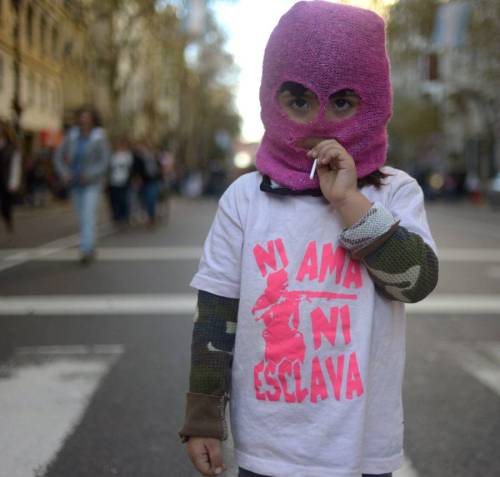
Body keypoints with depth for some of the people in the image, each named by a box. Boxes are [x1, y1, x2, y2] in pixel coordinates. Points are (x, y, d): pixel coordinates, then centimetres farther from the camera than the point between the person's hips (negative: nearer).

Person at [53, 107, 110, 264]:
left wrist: (89, 175, -29)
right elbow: (58, 157, 2)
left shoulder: (99, 139, -10)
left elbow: (104, 162, -16)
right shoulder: (71, 137, 0)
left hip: (92, 184, -4)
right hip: (75, 184, 5)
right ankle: (91, 250, 26)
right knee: (82, 217, 11)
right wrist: (64, 174, -15)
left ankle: (86, 251, -21)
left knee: (88, 216, -16)